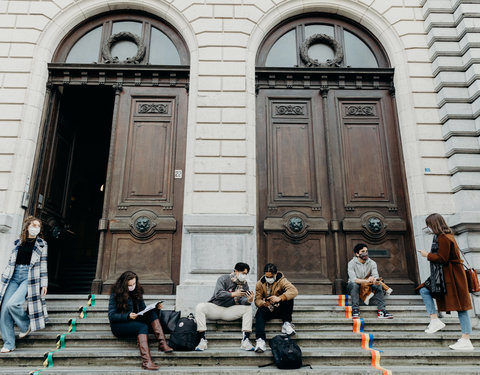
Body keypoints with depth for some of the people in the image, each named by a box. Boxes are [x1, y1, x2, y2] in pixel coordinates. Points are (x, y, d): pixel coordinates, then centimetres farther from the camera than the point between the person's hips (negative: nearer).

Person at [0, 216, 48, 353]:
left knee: (12, 304, -23)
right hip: (14, 276, 4)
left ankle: (26, 325, 6)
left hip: (30, 277, -4)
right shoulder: (18, 242, 16)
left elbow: (43, 265, 4)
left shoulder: (42, 244, 7)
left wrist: (44, 284, -1)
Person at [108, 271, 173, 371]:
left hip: (135, 321, 5)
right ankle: (146, 361, -44)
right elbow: (111, 316, -12)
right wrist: (128, 316, -27)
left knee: (151, 313, -22)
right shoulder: (116, 294, -8)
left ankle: (162, 344, -32)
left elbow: (143, 309, 9)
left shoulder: (136, 292, 7)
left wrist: (154, 307, -11)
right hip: (119, 325, -5)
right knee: (143, 327, -33)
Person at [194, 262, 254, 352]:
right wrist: (233, 294, -32)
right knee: (200, 307, -30)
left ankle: (245, 340, -21)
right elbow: (218, 294, -23)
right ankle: (202, 340, -27)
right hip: (215, 307, -3)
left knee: (248, 308, -19)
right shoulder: (223, 279, -9)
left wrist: (248, 300, -30)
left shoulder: (244, 284, 4)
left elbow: (242, 300, -7)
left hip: (230, 310, 3)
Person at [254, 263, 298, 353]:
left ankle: (287, 323, -18)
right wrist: (262, 303, -32)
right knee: (260, 313, -33)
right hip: (267, 309, 1)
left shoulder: (282, 281, -9)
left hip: (280, 310, -1)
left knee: (288, 298, -28)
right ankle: (260, 339, -43)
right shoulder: (260, 283, 1)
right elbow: (257, 299, -5)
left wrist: (279, 298, -43)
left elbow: (294, 291, -27)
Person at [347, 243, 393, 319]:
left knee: (378, 285, -24)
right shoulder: (352, 263, -15)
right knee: (354, 284, -36)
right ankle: (355, 309, -34)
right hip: (353, 287, -3)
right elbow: (353, 279, -27)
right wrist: (366, 281, -42)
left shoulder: (372, 263, -3)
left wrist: (376, 280, -42)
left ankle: (382, 311, -28)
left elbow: (376, 276, -17)